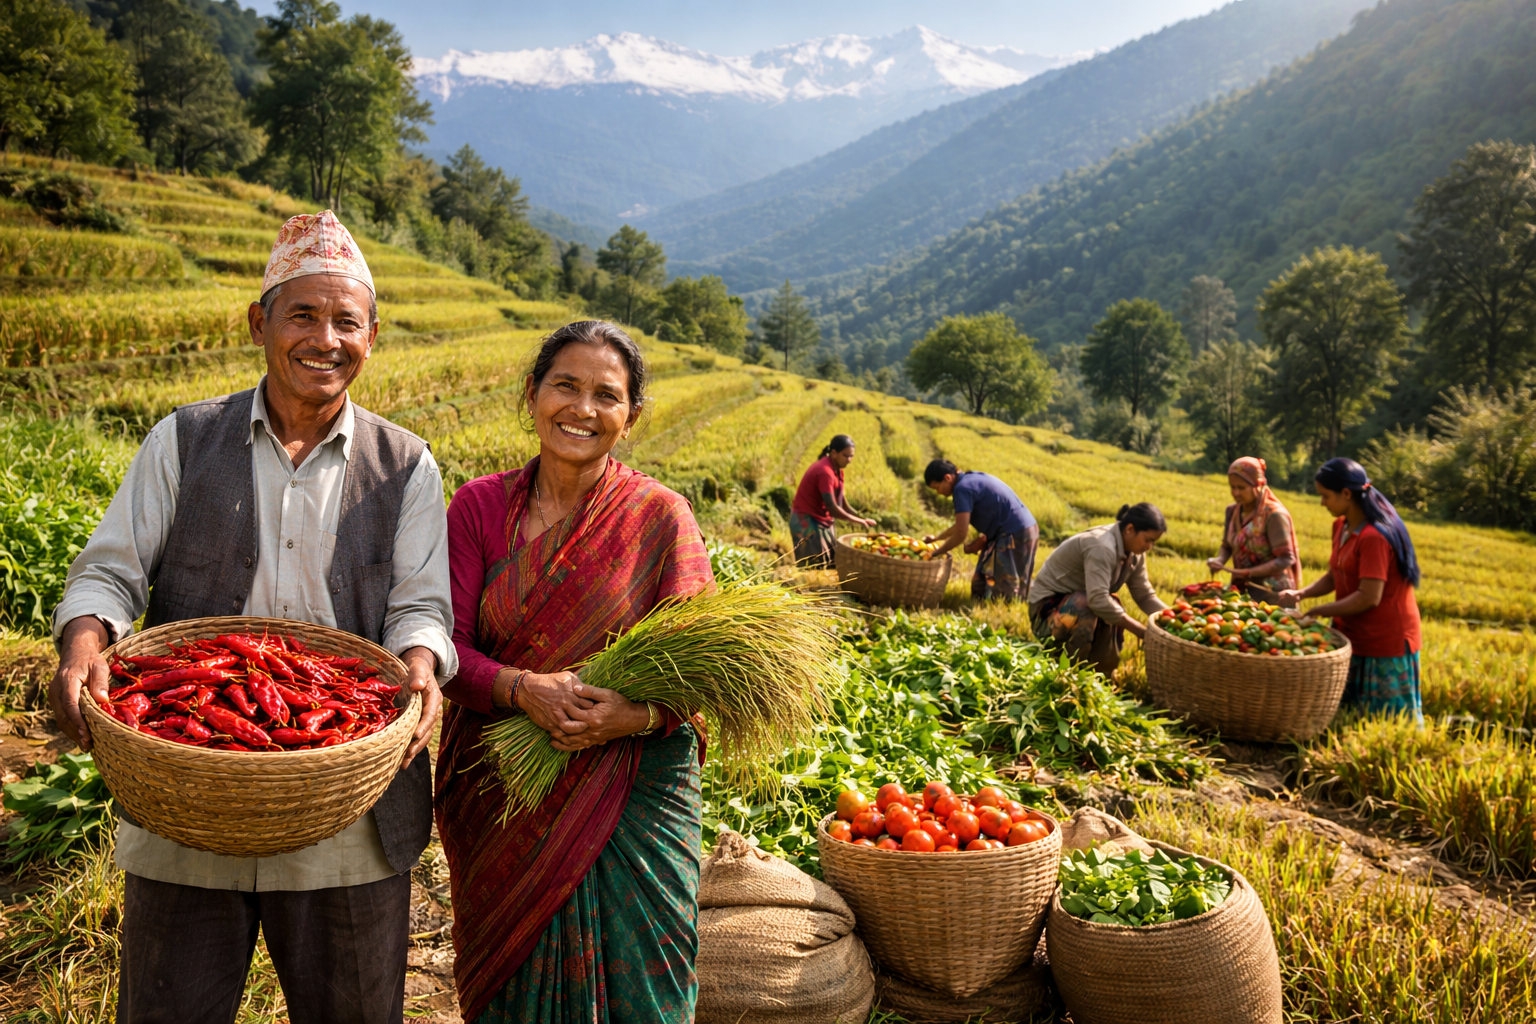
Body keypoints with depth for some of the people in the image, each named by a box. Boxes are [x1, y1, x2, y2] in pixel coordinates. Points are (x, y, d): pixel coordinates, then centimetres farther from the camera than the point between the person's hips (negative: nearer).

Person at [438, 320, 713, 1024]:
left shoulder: (661, 517, -6)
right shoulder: (480, 506, -1)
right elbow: (449, 645, -4)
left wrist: (637, 713, -26)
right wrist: (521, 689, -23)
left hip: (630, 797, -1)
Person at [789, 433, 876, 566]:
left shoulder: (836, 469, 6)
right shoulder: (825, 472, -24)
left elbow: (841, 501, 11)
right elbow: (832, 508, -29)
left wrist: (861, 518, -2)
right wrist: (855, 520, -17)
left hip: (820, 522, 10)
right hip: (807, 523, -10)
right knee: (815, 569, -9)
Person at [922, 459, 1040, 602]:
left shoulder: (962, 488, -15)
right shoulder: (972, 479, 15)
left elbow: (960, 533, -17)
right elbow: (963, 522, 27)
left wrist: (937, 552, -3)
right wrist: (937, 538, 30)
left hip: (1015, 535, -10)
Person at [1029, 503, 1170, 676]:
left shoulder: (1134, 553, -3)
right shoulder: (1102, 547, -30)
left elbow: (1145, 596, -1)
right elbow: (1098, 600, -40)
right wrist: (1144, 632, -38)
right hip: (1047, 607, -9)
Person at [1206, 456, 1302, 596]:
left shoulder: (1273, 515, -15)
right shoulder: (1233, 511, 4)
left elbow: (1286, 559, -16)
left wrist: (1249, 572, -23)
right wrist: (1219, 560, -8)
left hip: (1272, 591, -6)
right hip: (1242, 588, 6)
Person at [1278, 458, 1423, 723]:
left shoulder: (1374, 537, -23)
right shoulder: (1341, 527, 6)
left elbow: (1369, 597, -26)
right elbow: (1334, 576, 12)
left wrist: (1316, 612, -19)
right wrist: (1302, 594, -6)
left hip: (1385, 643, -9)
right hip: (1354, 638, 9)